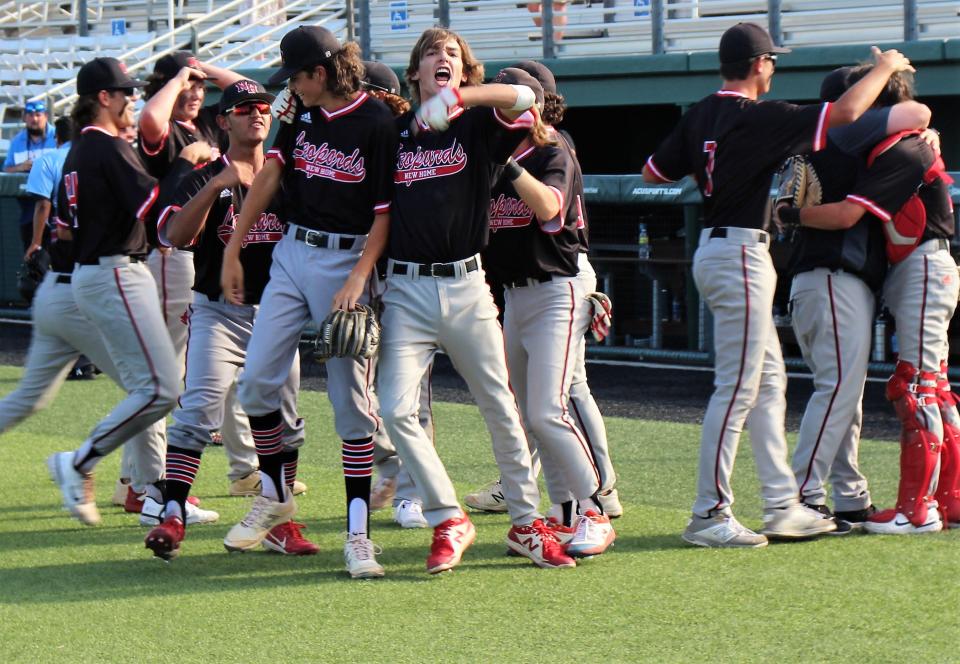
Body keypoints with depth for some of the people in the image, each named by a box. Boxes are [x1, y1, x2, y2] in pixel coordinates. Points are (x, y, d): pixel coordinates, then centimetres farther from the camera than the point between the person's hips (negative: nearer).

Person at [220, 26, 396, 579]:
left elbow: (386, 212, -12)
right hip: (292, 253, 6)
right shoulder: (301, 114, 7)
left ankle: (358, 534, -2)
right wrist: (233, 249, 5)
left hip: (347, 259, -6)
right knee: (256, 381, 0)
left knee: (350, 398, -5)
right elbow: (271, 175, 9)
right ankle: (275, 497, 21)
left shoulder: (378, 124, -12)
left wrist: (358, 280, -21)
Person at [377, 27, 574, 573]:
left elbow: (524, 97, -16)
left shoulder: (480, 124, 4)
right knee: (397, 408, -13)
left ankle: (527, 524, 17)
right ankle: (449, 522, -2)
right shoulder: (394, 130, 9)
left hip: (467, 287, -1)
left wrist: (458, 98, -20)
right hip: (407, 288, 1)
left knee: (501, 408, 5)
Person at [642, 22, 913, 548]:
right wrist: (885, 68, -1)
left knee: (769, 382, 14)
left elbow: (653, 172, 14)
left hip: (713, 247, 9)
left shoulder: (699, 117, 7)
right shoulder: (759, 118, -16)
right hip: (740, 253, -9)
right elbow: (845, 112, -17)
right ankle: (709, 515, -5)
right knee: (737, 388, -6)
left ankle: (782, 506, 17)